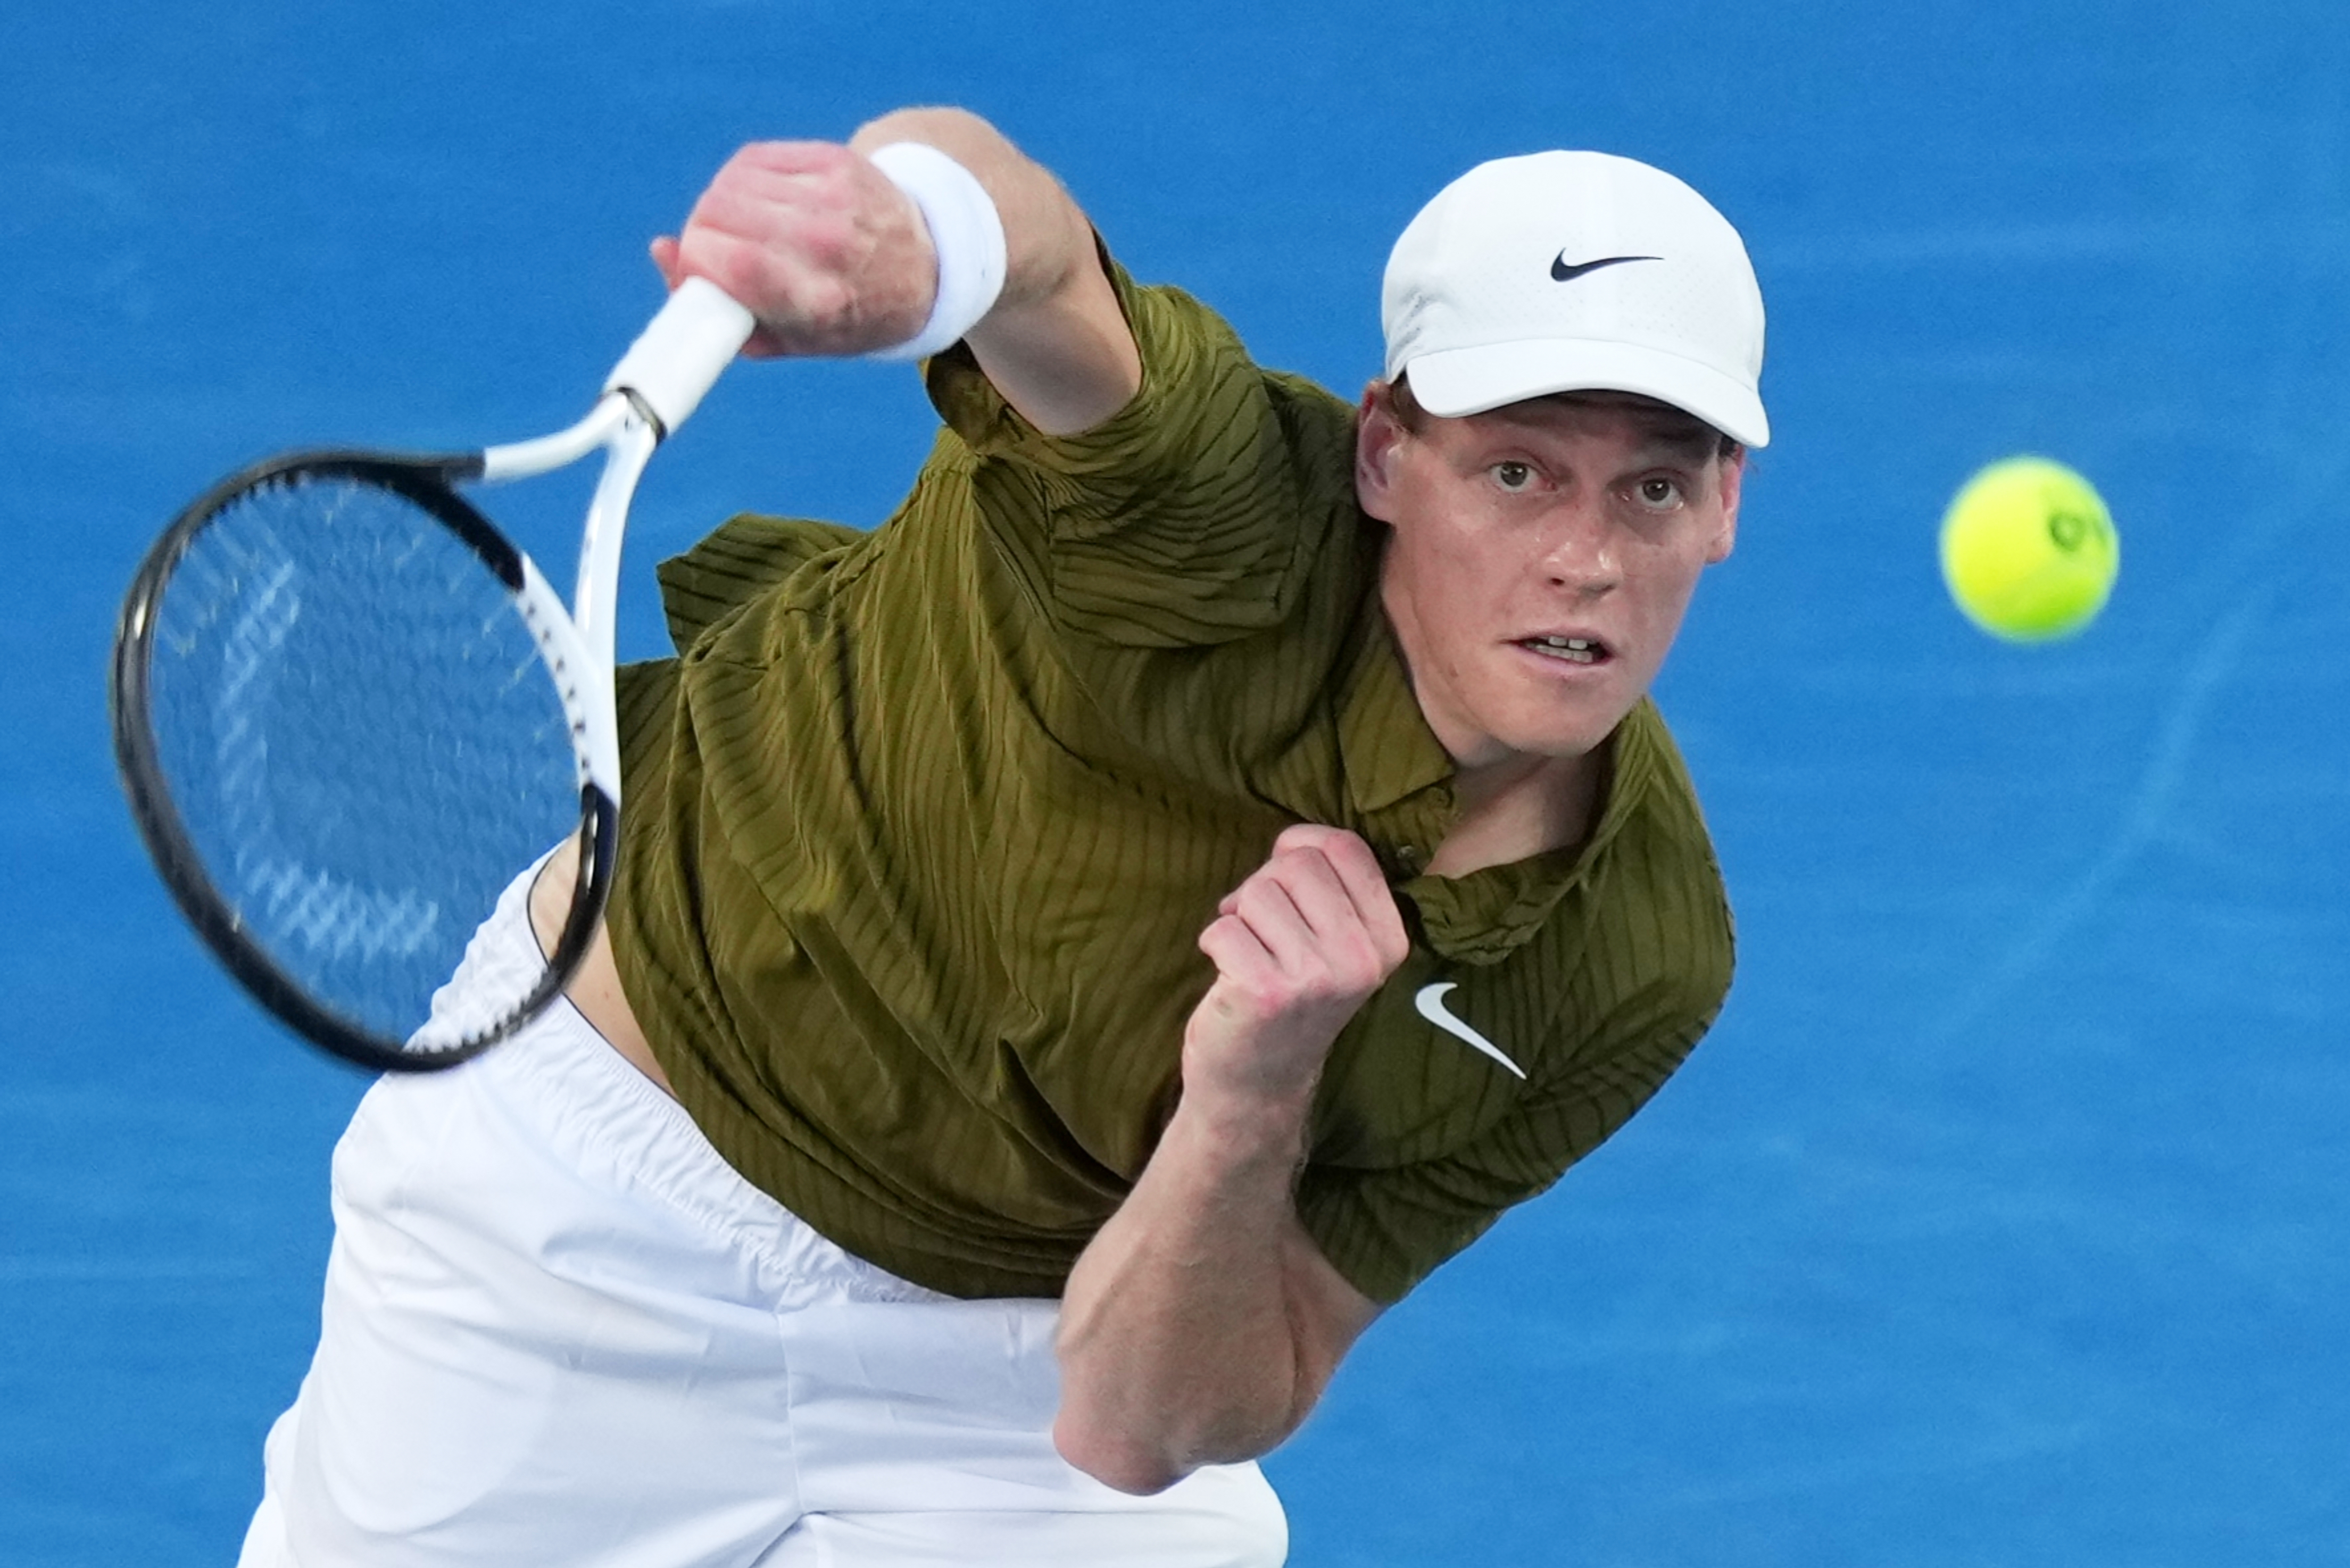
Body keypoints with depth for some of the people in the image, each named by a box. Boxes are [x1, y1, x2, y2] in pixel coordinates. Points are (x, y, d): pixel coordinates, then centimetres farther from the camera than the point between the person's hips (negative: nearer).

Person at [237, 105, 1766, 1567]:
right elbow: (957, 181, -55)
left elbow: (1143, 1427, -20)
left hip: (1018, 1344, 3)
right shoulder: (1231, 516, -32)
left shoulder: (1635, 974, -21)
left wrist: (1251, 1105, -38)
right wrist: (910, 226, -78)